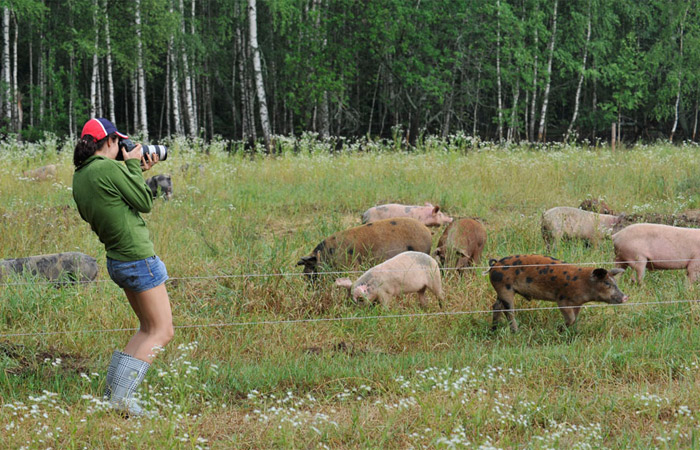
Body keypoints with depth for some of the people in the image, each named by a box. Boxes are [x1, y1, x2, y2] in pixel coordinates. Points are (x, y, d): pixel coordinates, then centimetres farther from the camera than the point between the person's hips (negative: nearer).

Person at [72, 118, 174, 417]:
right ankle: (120, 397, -9)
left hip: (117, 261, 9)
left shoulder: (80, 176, 7)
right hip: (139, 258, -9)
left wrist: (138, 171, 15)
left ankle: (112, 390, 15)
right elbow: (145, 203, -10)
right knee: (161, 332, -1)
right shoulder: (108, 168, -19)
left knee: (148, 328, 20)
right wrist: (132, 165, -1)